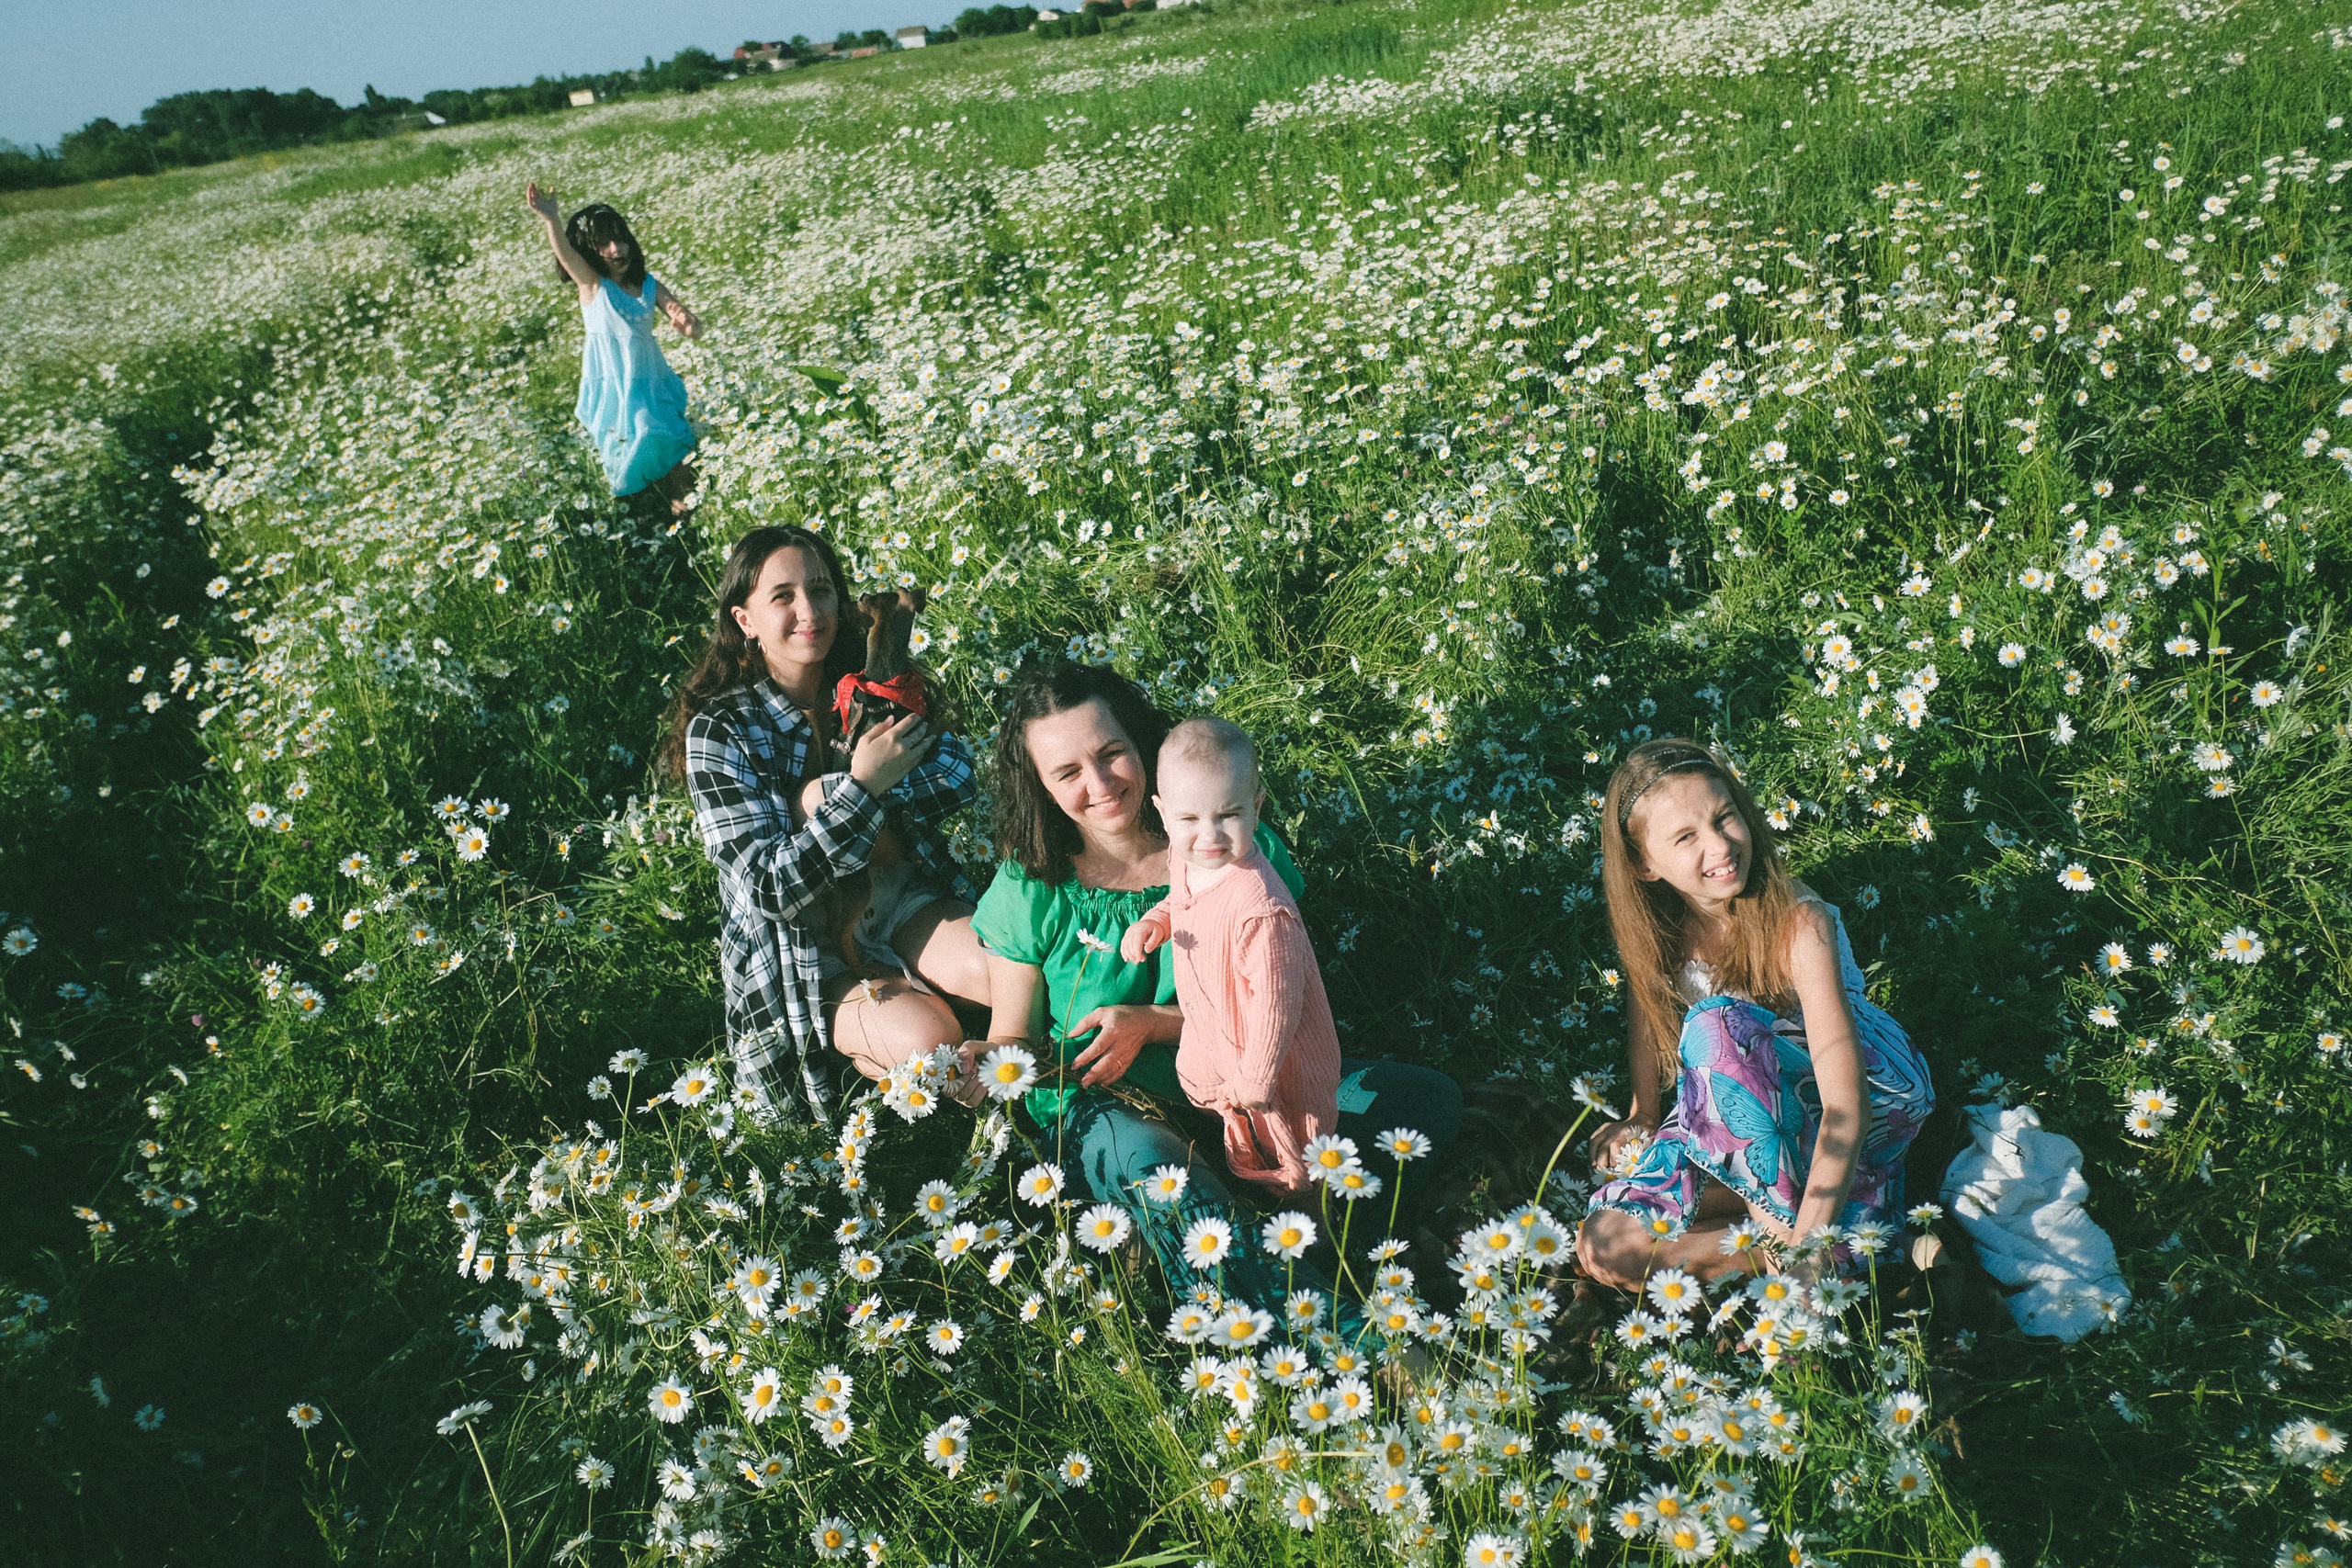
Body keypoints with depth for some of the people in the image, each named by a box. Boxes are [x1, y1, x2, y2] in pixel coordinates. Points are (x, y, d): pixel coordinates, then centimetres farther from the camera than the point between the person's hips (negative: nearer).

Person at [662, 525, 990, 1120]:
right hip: (800, 947, -4)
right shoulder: (719, 732, -12)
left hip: (904, 902, 4)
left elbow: (957, 779, -8)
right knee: (929, 1040, -28)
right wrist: (863, 784, -29)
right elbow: (772, 889, -18)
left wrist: (822, 797, -20)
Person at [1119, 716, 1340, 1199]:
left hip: (1267, 1052, -7)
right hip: (1210, 1040, 7)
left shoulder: (1260, 907, -40)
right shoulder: (1185, 857, -13)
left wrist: (1257, 1075, -22)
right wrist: (1154, 921, -9)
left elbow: (1277, 996, -32)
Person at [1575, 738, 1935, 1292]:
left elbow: (1846, 1105, -34)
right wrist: (1642, 1117, 17)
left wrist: (1803, 1247, -40)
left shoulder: (1799, 925, -27)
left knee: (1717, 1023, -35)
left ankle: (1783, 1219, -22)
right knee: (1605, 1247, -17)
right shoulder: (1656, 925, -13)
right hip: (1746, 1126, 5)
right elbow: (1650, 1008, 10)